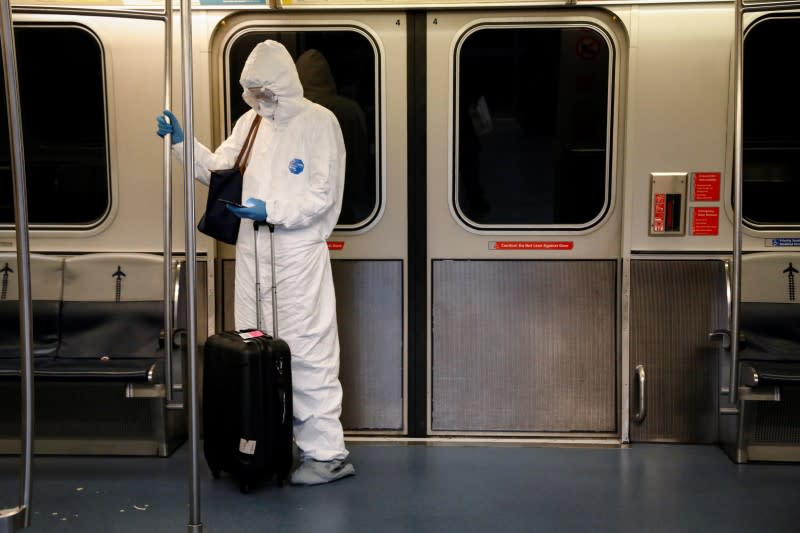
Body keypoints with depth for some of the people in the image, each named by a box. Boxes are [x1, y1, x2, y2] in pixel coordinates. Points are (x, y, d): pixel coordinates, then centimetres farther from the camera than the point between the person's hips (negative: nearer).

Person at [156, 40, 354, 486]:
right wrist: (182, 142, 5)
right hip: (252, 252, 7)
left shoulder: (319, 123, -7)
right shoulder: (251, 121, 12)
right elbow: (220, 171, 16)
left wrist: (271, 210, -19)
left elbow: (323, 196, -12)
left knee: (307, 353, -5)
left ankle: (327, 454, 4)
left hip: (299, 255, -7)